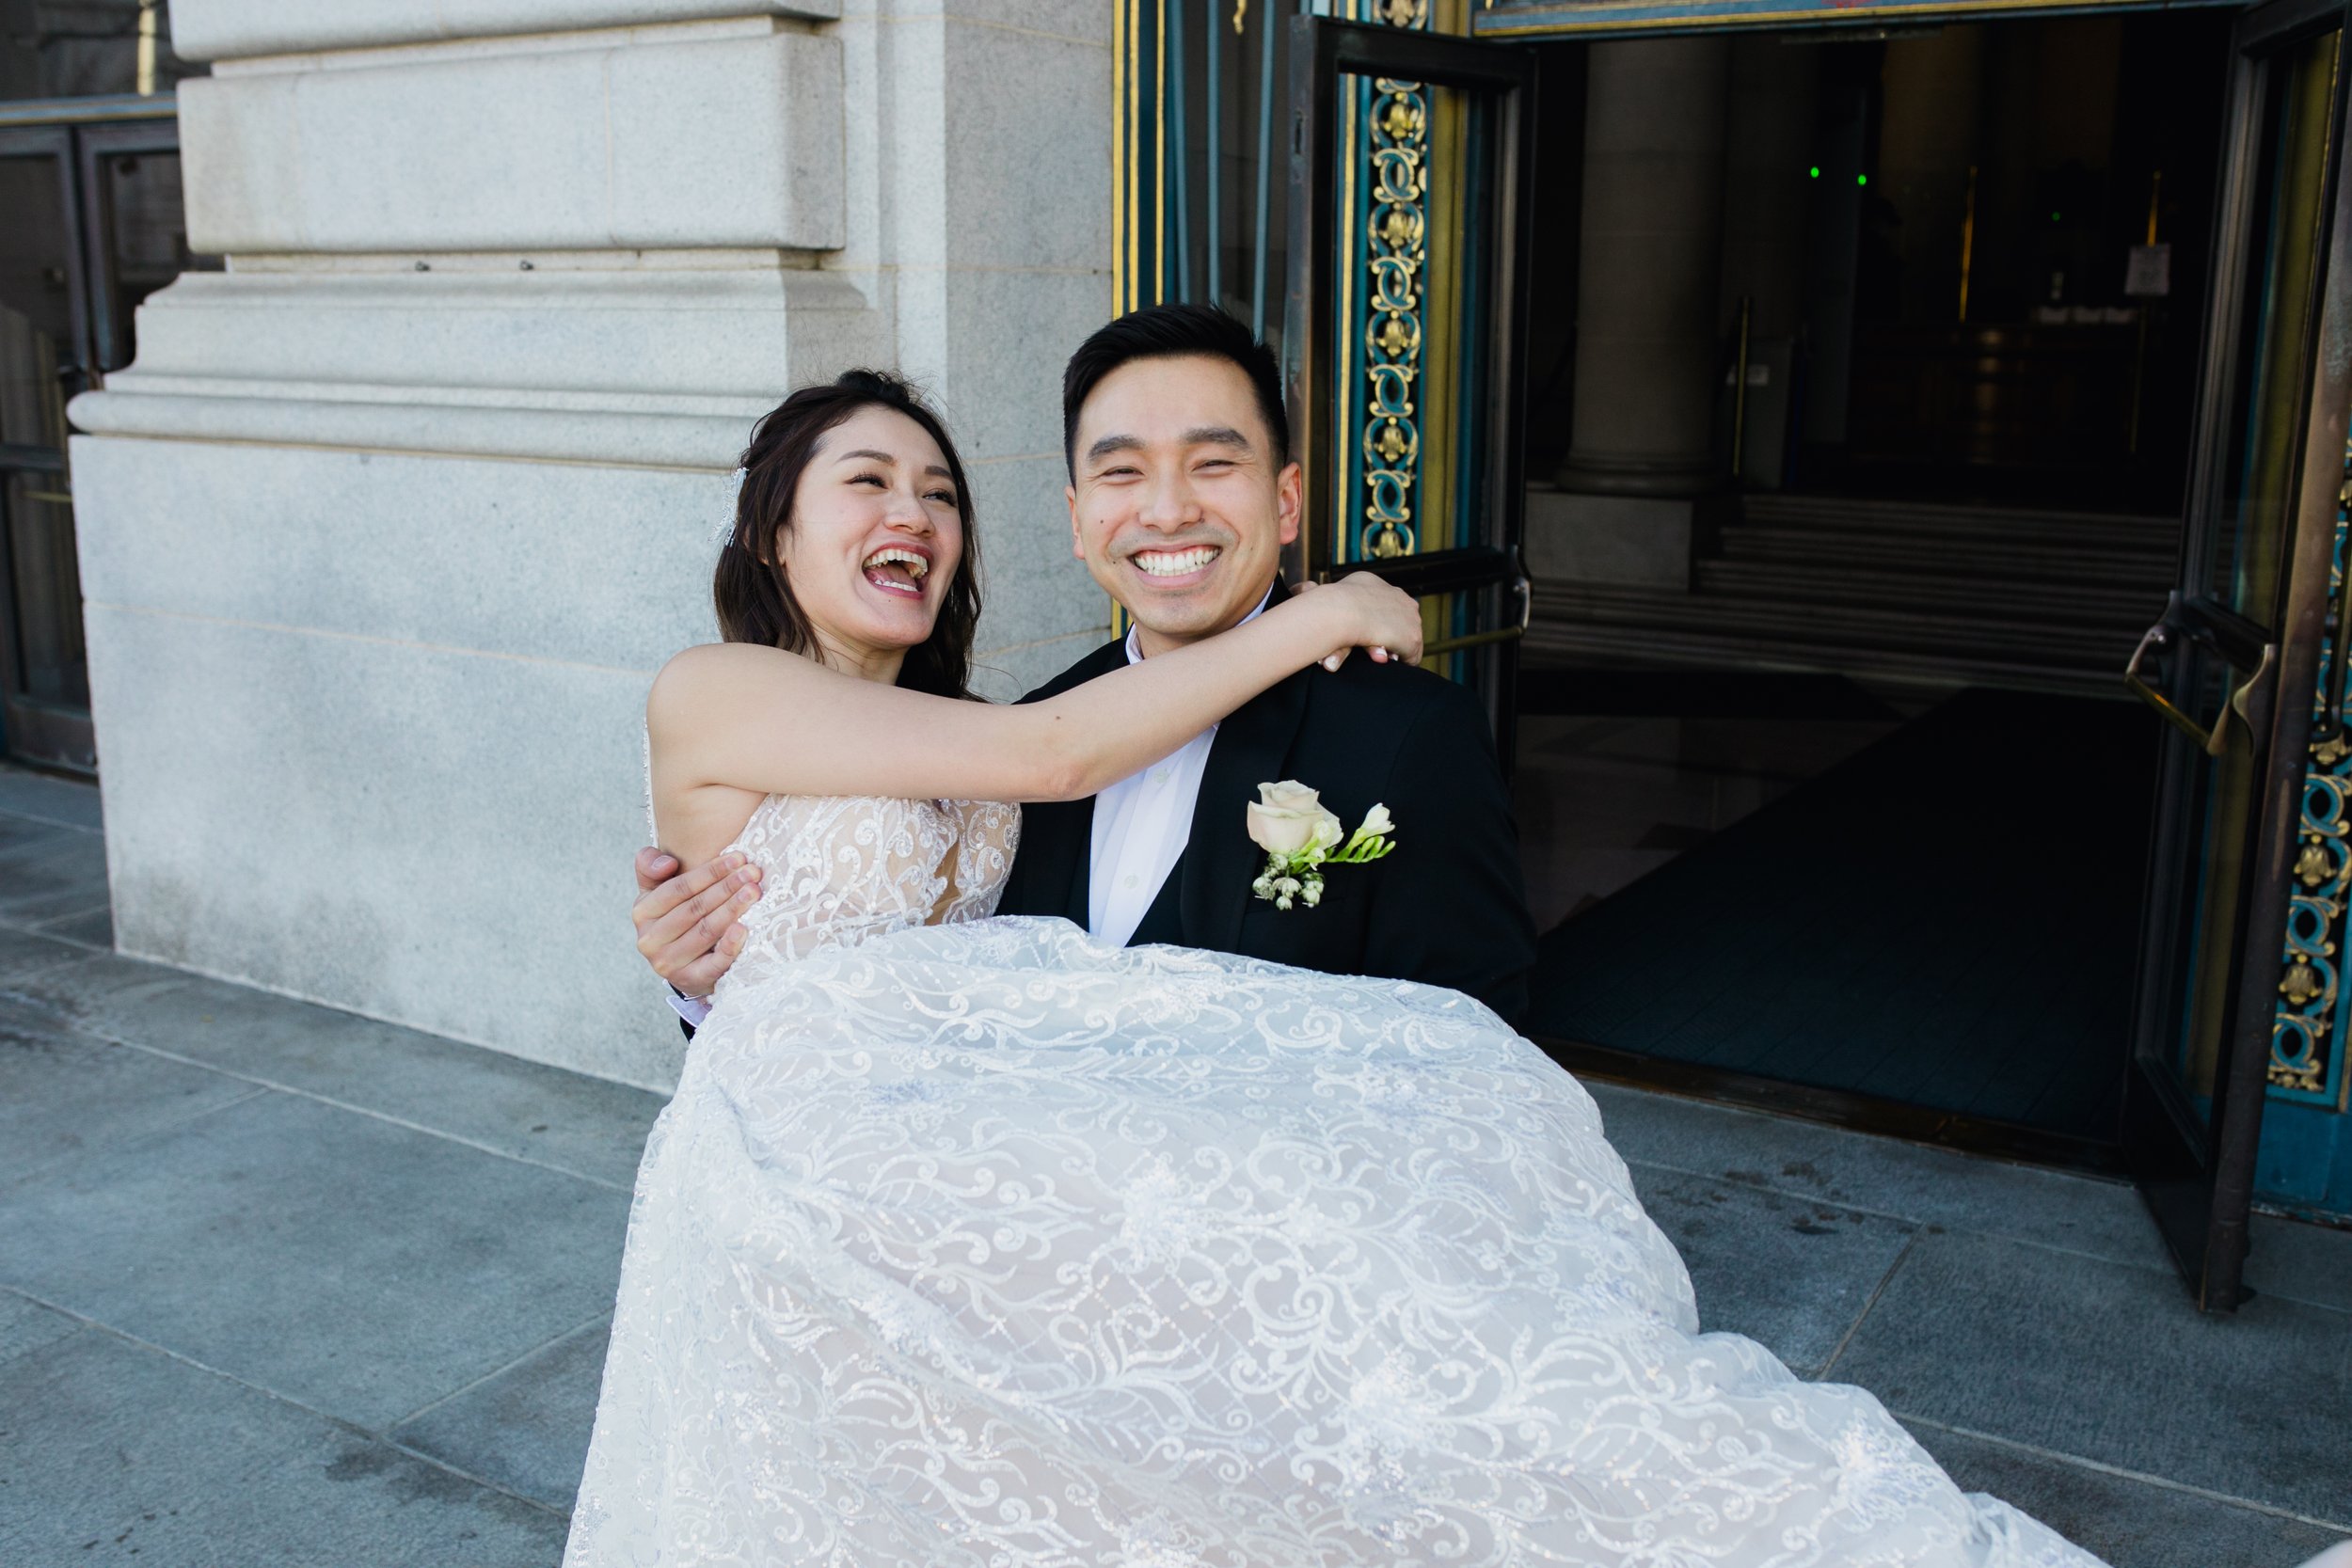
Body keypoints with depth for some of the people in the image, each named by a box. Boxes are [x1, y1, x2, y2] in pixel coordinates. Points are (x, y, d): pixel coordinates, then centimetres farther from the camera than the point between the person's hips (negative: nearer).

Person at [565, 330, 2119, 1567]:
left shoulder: (934, 743, 23)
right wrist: (1315, 620, -3)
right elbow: (1053, 754, -8)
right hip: (828, 1142, -7)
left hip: (987, 1098, 7)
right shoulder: (709, 694, 0)